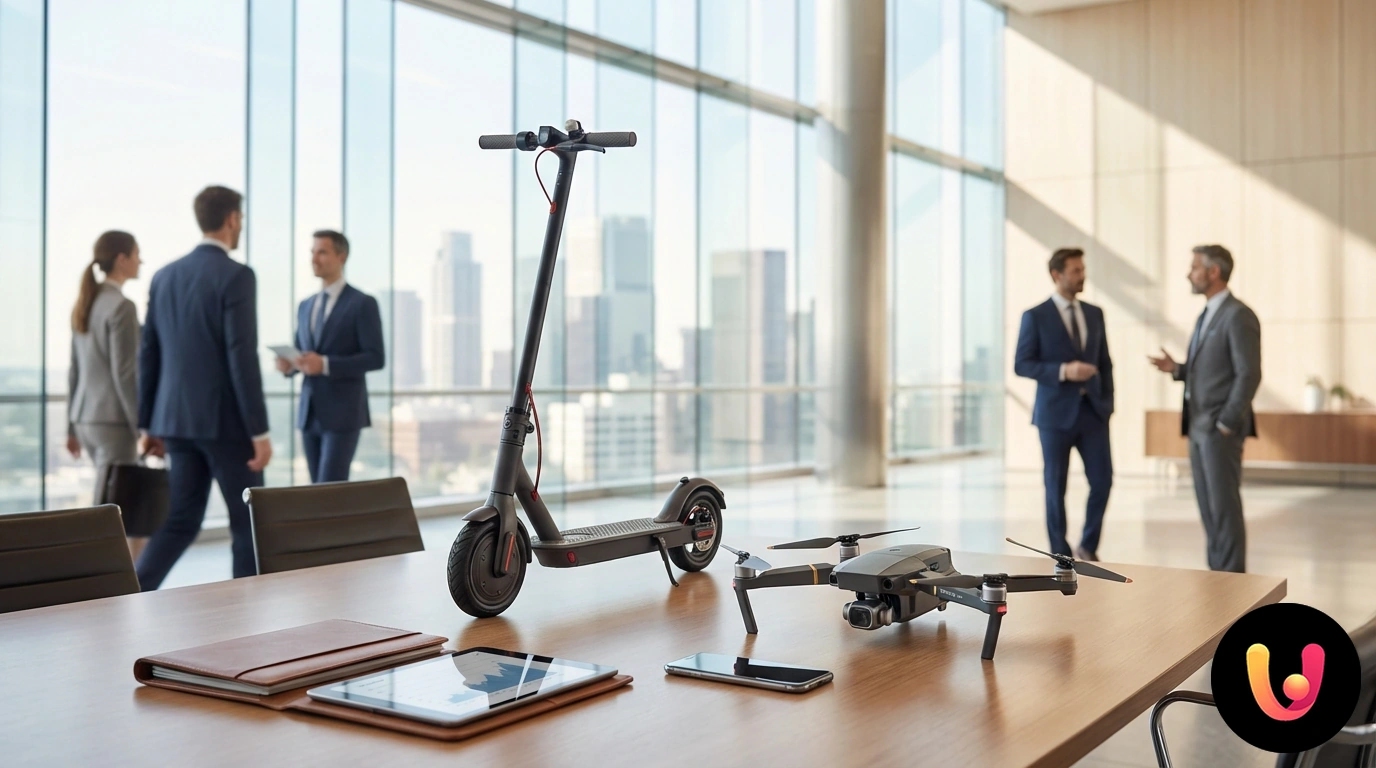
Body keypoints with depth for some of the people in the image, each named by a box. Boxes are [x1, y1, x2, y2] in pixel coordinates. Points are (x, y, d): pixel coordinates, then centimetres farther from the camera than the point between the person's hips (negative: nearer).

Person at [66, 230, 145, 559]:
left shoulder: (85, 304, 12)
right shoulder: (122, 307, -15)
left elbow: (75, 370, 15)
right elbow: (124, 374, -19)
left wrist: (73, 427, 19)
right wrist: (144, 428, -15)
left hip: (88, 420, 9)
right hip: (114, 422, -9)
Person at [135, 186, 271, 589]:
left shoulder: (164, 276, 10)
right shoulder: (236, 276, -13)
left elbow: (148, 354, 12)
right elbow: (242, 358, -19)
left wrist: (148, 424, 19)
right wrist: (260, 431, -16)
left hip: (176, 419, 7)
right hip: (224, 419, -7)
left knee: (181, 520, 13)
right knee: (249, 521, 6)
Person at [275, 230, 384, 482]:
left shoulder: (363, 303, -5)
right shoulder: (305, 306, 16)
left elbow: (376, 358, -12)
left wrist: (325, 364, -22)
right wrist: (289, 364, -3)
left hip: (343, 413, -7)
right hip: (309, 413, 7)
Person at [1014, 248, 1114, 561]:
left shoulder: (1094, 314, 10)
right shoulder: (1036, 316, -4)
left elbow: (1105, 362, 14)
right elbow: (1022, 364, -7)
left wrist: (1107, 402, 5)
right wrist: (1063, 371, -18)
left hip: (1092, 411, 4)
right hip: (1055, 413, -4)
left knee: (1102, 481, -1)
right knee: (1056, 486, 3)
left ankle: (1088, 546, 19)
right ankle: (1061, 554, 15)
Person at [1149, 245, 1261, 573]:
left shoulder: (1239, 315, -14)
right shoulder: (1206, 316, 17)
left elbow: (1249, 375, -18)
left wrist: (1226, 423, -18)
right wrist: (1176, 369, 4)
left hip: (1221, 428, -9)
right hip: (1199, 427, 9)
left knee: (1225, 506, -5)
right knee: (1208, 505, 10)